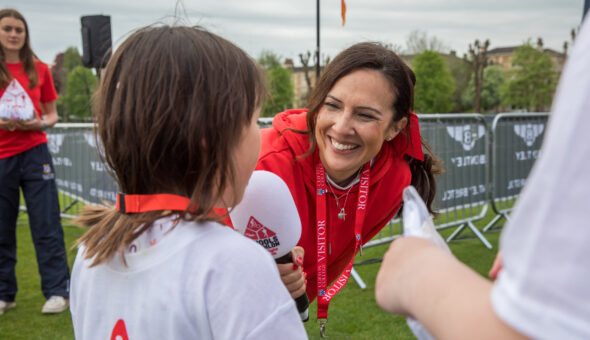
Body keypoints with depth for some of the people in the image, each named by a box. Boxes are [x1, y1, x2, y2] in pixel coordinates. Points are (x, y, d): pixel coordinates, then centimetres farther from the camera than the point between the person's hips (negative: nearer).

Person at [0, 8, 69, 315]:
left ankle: (57, 291, 7)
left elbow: (52, 114, 11)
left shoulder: (39, 70, 6)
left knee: (47, 226, 0)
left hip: (35, 154, 0)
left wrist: (41, 123, -10)